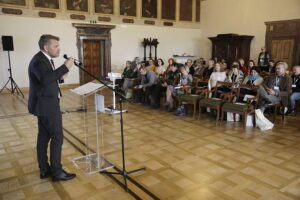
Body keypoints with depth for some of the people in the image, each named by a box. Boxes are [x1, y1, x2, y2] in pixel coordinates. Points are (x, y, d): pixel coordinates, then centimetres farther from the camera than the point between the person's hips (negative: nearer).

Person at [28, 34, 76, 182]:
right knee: (57, 137, -4)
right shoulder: (39, 60, -18)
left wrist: (60, 77, 2)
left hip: (44, 104, 10)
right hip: (46, 105, -10)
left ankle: (44, 170, 22)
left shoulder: (45, 59, 14)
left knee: (44, 136, 13)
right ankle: (57, 172, 6)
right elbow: (45, 79, -37)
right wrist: (65, 67, -31)